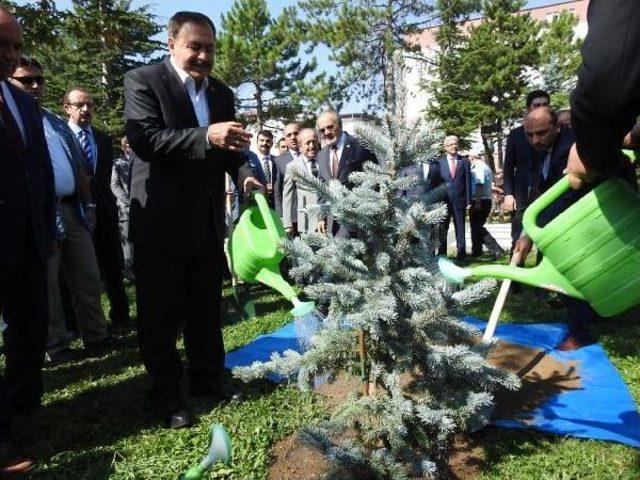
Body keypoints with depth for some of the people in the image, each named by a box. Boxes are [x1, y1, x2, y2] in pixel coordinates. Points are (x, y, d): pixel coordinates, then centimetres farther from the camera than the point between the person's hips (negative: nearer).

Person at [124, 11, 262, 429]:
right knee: (160, 313, 6)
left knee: (207, 307, 15)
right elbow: (144, 138, -20)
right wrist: (206, 137, -32)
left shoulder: (223, 93, 12)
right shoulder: (143, 81, -5)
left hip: (208, 221, 5)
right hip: (161, 221, -5)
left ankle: (209, 375, 33)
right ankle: (166, 392, 21)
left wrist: (244, 173, -7)